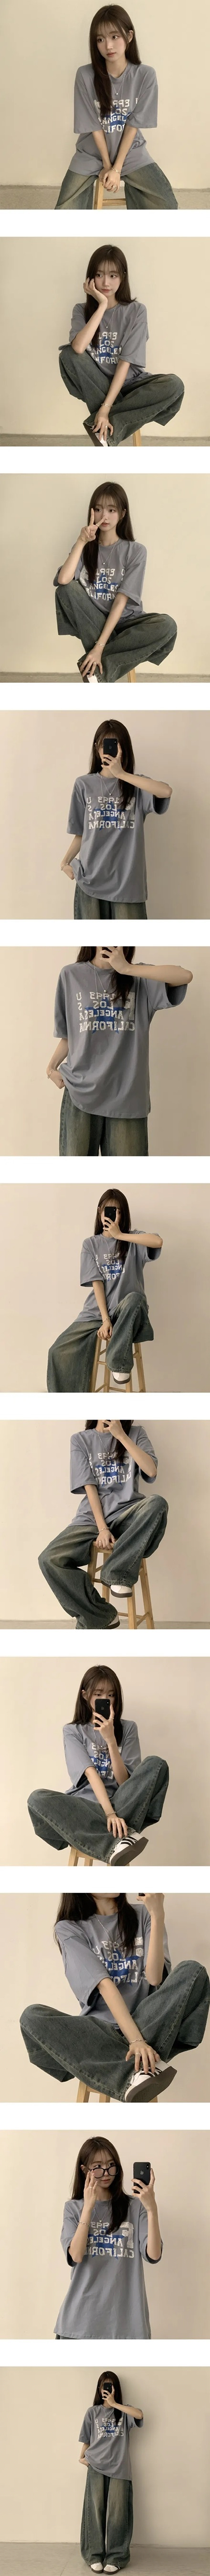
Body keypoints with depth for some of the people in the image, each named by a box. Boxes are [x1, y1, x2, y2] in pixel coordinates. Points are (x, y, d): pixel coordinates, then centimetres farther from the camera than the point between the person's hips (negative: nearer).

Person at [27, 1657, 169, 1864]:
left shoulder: (128, 1728, 9)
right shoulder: (73, 1731, 6)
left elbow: (125, 1782, -3)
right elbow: (91, 1774, -12)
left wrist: (111, 1739, -14)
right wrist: (109, 1813, -29)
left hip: (122, 1805, 1)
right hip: (85, 1808, 0)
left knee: (156, 1764, -23)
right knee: (38, 1799, -33)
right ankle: (116, 1842, -45)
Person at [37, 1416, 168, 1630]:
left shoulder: (135, 1434, 8)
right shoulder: (80, 1440, 7)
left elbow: (151, 1472, -9)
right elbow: (89, 1487, -2)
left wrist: (121, 1435, -12)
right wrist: (102, 1529, -14)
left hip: (127, 1514, 0)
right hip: (93, 1517, 0)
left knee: (157, 1504, -35)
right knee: (49, 1560, -25)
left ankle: (117, 1572, -24)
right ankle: (101, 1617, -12)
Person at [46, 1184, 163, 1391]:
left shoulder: (133, 1241, 3)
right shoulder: (91, 1244, 7)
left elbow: (158, 1242, -21)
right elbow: (97, 1283, -3)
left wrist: (120, 1235, -15)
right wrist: (105, 1320, -16)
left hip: (126, 1311, -2)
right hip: (97, 1312, 2)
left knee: (134, 1298, -39)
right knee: (60, 1351, -19)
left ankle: (118, 1361, -26)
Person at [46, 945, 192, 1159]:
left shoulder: (140, 979, 4)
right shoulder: (71, 976, 7)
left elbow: (185, 976, -14)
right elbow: (68, 1035, 12)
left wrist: (127, 969, -14)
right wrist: (52, 1067, -3)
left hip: (127, 1096, 0)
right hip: (80, 1093, 0)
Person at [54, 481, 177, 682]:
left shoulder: (136, 552, -6)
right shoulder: (86, 548, 1)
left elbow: (121, 601, -15)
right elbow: (62, 581, -19)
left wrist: (100, 646, -26)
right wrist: (82, 542, -19)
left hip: (124, 622, -1)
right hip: (93, 623, 1)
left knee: (167, 626, -31)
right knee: (68, 588, -25)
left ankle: (101, 668, -30)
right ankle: (100, 660, -28)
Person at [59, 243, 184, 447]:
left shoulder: (136, 311, -6)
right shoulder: (82, 311, -2)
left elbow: (126, 362, -16)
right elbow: (78, 348, -24)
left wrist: (106, 407, -27)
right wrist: (102, 305, -22)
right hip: (98, 387, 1)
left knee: (174, 386, -29)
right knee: (68, 355, -26)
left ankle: (109, 430, -28)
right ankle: (108, 427, -26)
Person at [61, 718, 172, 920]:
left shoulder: (137, 786, 1)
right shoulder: (84, 785, 5)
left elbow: (166, 792, -21)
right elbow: (81, 833, 9)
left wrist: (122, 774, -21)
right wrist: (66, 862, -6)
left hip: (127, 879, -1)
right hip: (91, 878, 1)